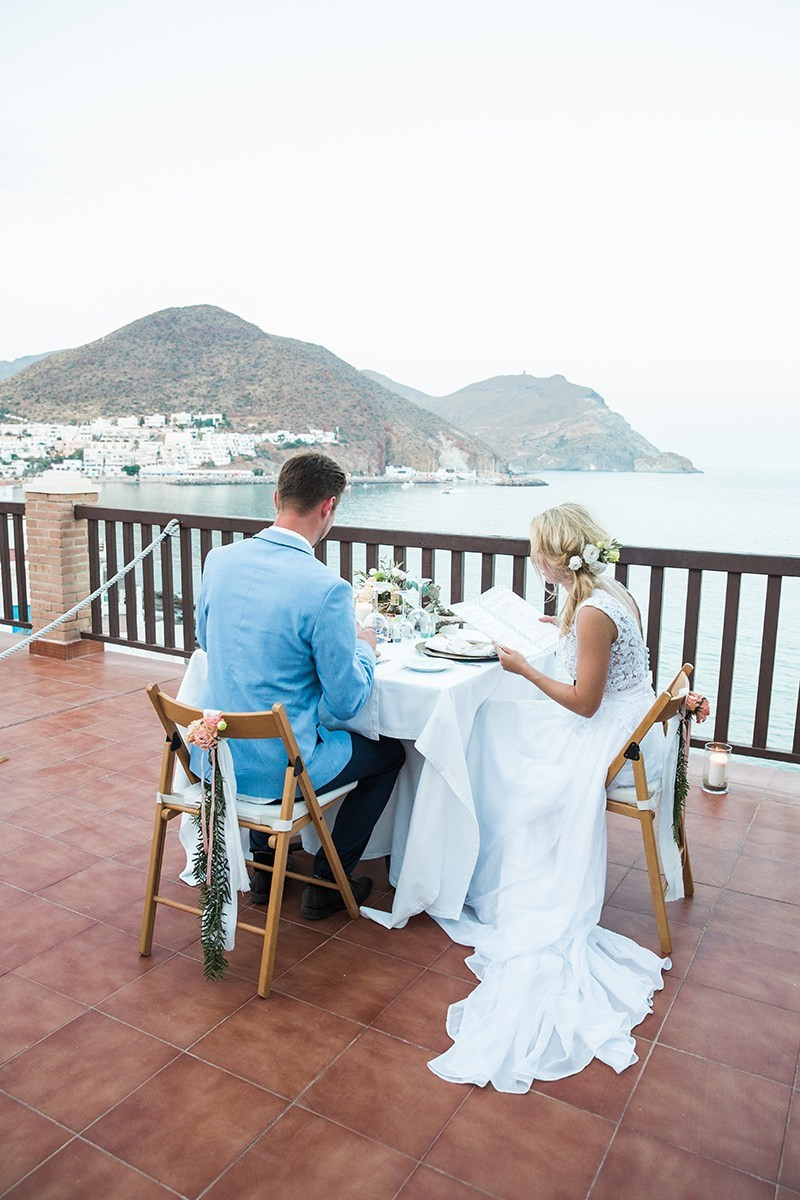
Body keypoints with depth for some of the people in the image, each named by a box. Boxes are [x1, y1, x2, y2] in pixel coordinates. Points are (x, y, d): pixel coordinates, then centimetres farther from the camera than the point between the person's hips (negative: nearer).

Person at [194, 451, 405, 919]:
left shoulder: (220, 560, -4)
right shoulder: (327, 589, -24)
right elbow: (347, 702, -16)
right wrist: (364, 647, 4)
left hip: (218, 753, 7)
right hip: (277, 769, -6)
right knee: (390, 753, 19)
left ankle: (264, 866, 44)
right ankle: (326, 884, 26)